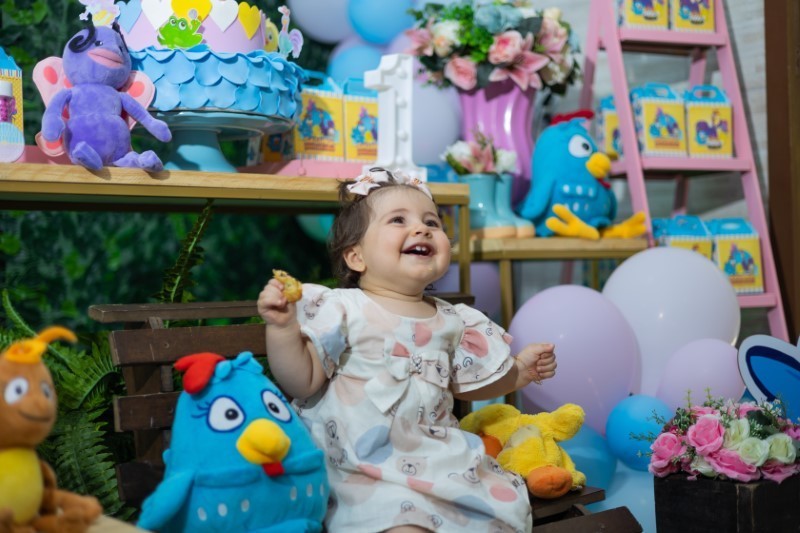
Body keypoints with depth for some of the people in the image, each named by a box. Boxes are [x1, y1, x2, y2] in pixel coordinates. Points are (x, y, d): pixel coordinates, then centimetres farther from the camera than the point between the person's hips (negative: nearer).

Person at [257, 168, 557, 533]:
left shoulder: (452, 321, 9)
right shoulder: (342, 310, -9)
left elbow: (466, 382, 23)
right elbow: (302, 382, -12)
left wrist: (519, 371, 15)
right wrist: (282, 328, -25)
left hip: (444, 460, 6)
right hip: (368, 470, -6)